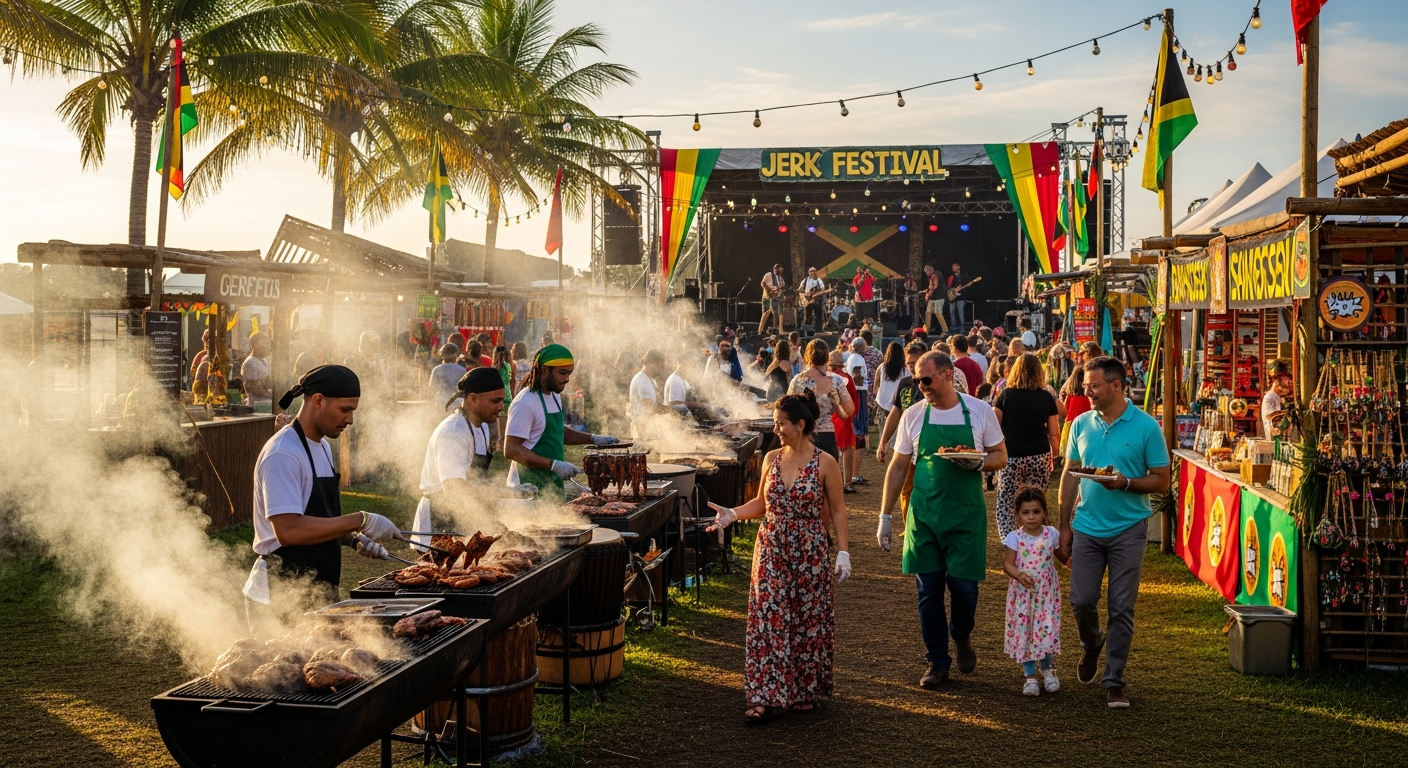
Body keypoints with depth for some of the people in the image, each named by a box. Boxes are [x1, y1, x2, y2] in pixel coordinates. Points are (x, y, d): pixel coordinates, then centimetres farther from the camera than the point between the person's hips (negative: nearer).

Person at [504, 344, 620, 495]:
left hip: (552, 482, 9)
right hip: (529, 487, -9)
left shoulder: (554, 397, 11)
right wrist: (553, 465, -27)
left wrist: (593, 439, 13)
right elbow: (511, 450, -22)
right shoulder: (525, 403, -18)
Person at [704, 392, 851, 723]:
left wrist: (843, 552, -9)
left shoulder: (825, 464, -7)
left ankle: (806, 693, 21)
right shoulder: (772, 459, 4)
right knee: (768, 621, -1)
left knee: (808, 622, 6)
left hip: (809, 554, -3)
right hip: (771, 552, 3)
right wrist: (733, 514, -3)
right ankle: (768, 696, 3)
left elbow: (837, 511, -4)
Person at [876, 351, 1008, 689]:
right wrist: (885, 516, 5)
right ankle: (937, 662, 18)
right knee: (929, 589, 4)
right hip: (923, 513, 2)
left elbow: (1001, 456, 6)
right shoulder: (913, 415, 2)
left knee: (964, 585, -2)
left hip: (966, 513, -2)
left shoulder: (979, 411, -2)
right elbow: (898, 467, 7)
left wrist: (978, 462, -17)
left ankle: (962, 637, 30)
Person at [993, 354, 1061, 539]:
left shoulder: (1005, 395, 1)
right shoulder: (1046, 397, 3)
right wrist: (1054, 455, 17)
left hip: (1011, 457, -1)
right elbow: (1054, 433, 4)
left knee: (1005, 505, 5)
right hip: (1040, 457, 1)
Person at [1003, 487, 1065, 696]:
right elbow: (1007, 564, -10)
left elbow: (1061, 555, 15)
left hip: (1047, 593, 1)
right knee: (1023, 631, 2)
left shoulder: (1052, 534, -1)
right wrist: (1019, 575, -26)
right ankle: (1030, 676, 15)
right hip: (1022, 593, -1)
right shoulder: (1014, 537, -7)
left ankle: (1048, 669, 23)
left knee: (1046, 630, -2)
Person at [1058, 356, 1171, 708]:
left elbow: (1161, 481, -4)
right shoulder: (1081, 424, 4)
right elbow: (1069, 475, 10)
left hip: (1128, 530, -3)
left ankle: (1114, 681, 13)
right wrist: (1064, 526, 6)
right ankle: (1091, 645, 35)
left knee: (1121, 609, 2)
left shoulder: (1146, 426, -6)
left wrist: (1126, 483, -22)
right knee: (1081, 601, 4)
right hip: (1086, 528, 3)